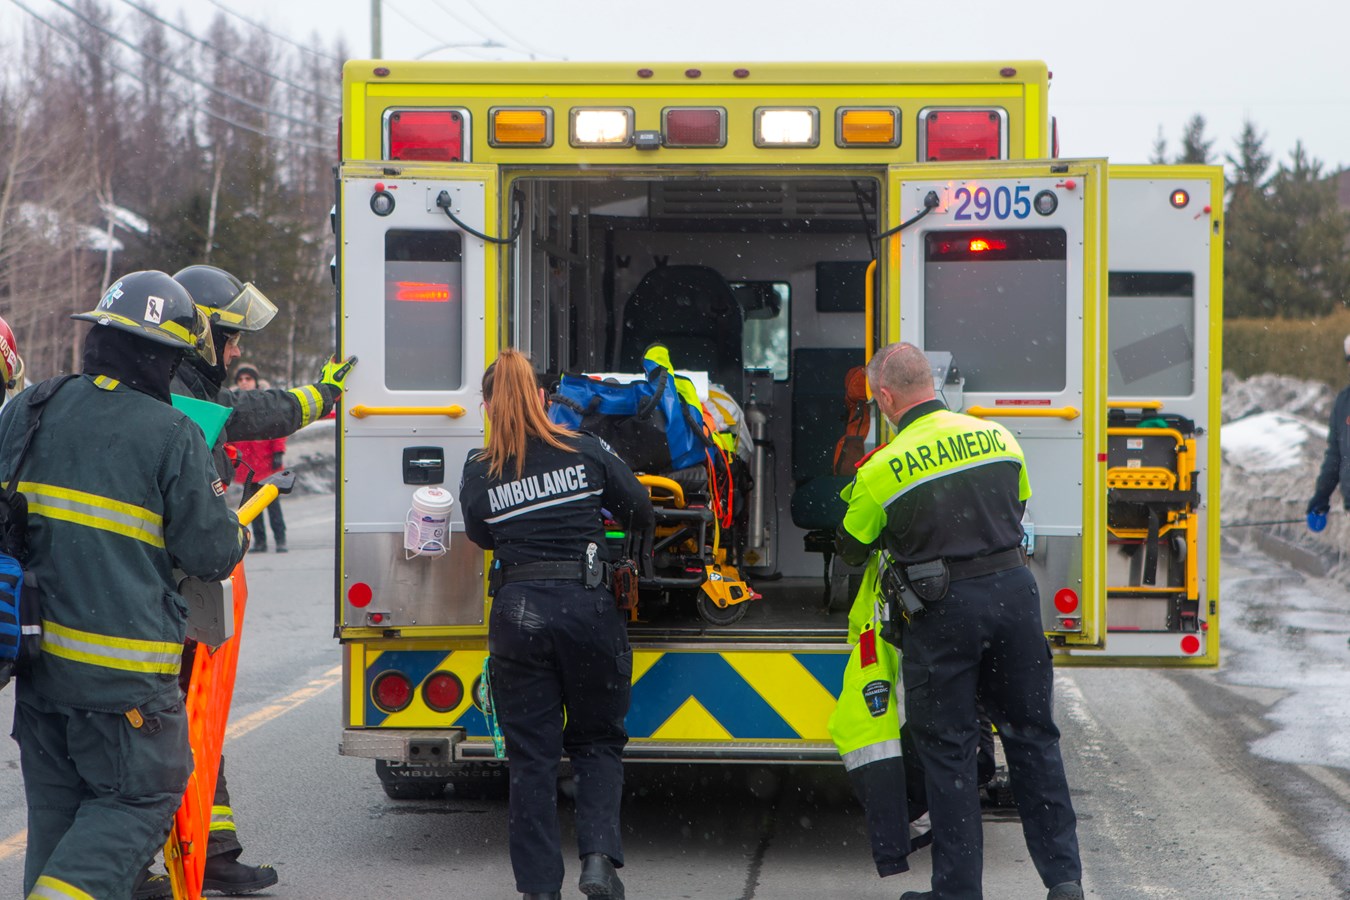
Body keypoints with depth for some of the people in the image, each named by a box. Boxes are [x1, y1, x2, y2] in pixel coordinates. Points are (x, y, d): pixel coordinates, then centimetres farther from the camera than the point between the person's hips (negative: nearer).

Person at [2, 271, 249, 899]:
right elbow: (209, 552, -5)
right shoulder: (173, 437, -11)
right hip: (123, 674, -5)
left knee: (55, 807, 17)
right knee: (139, 800, 5)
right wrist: (238, 538, 16)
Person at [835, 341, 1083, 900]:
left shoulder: (881, 471, -8)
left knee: (946, 748, 6)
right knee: (1032, 736, 12)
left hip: (942, 608, -4)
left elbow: (852, 551, 6)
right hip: (1014, 589, 4)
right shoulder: (997, 437, 5)